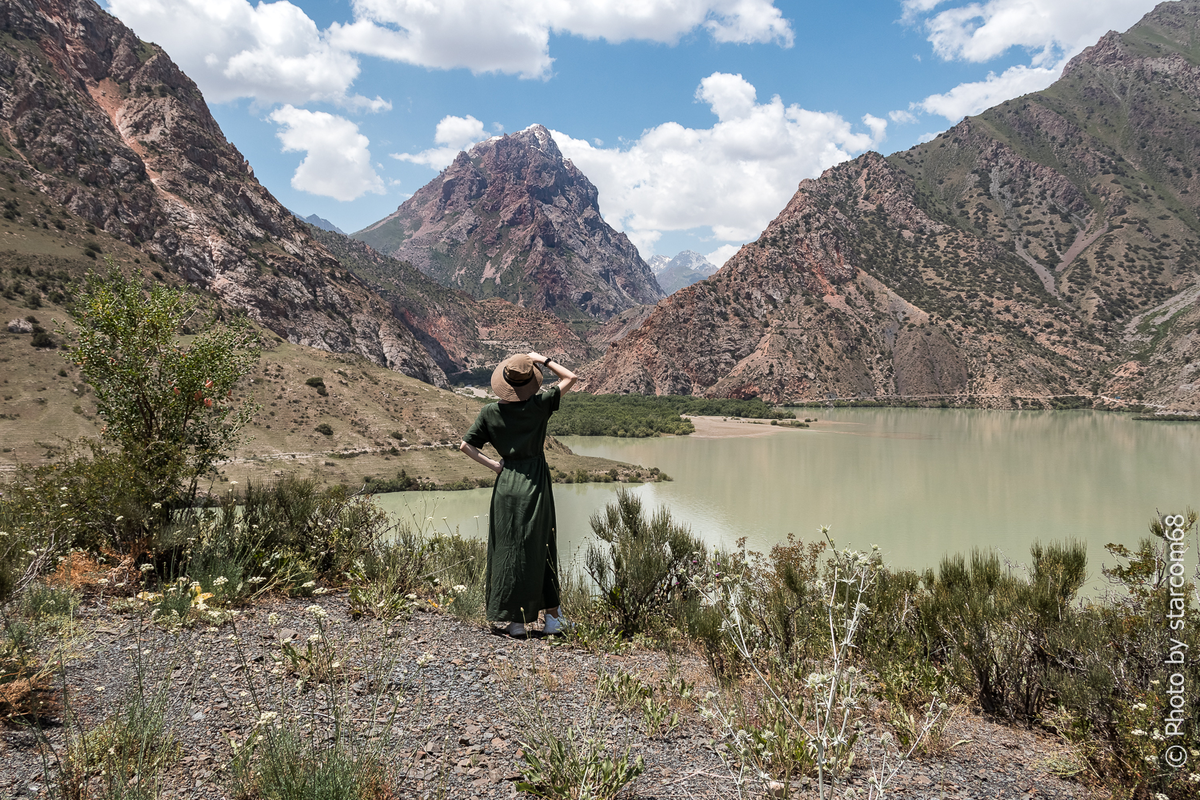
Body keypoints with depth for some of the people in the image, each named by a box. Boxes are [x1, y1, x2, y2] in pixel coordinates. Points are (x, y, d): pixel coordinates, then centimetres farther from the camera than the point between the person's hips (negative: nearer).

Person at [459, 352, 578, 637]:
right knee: (541, 548, 8)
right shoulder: (539, 404, -8)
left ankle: (515, 620, 7)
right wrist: (543, 360, 5)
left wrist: (492, 465, 2)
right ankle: (552, 616, 14)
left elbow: (465, 445, -2)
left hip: (507, 484, 1)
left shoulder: (490, 412, -3)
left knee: (509, 549, 6)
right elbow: (571, 378, 1)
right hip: (536, 482, -1)